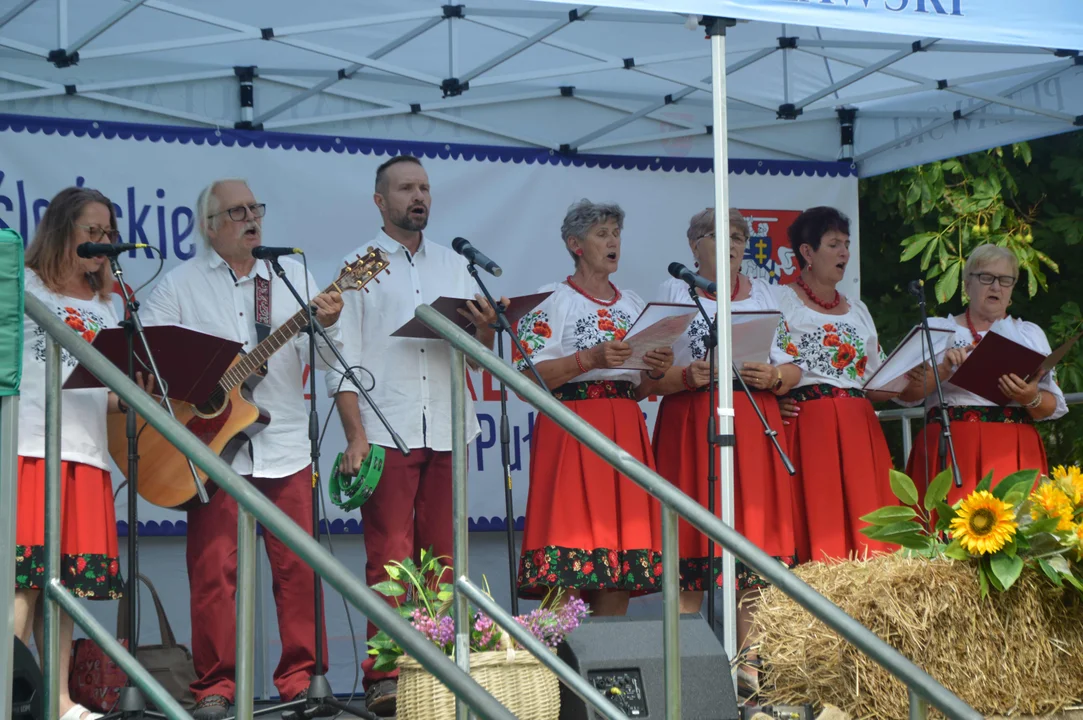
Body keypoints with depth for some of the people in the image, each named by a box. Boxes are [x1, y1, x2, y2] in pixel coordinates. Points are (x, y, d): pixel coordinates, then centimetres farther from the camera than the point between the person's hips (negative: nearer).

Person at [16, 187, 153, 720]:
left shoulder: (106, 306, 22)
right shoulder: (24, 288, 5)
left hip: (85, 453, 6)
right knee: (24, 575, -12)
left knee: (65, 578, 4)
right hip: (30, 449, -6)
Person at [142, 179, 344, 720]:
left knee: (299, 565, 1)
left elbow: (328, 360, 9)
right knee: (213, 568, -2)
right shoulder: (180, 285, 5)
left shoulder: (291, 277, 11)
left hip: (284, 445, 2)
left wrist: (329, 326, -12)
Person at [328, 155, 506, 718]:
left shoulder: (453, 265, 18)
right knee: (389, 559, -7)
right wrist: (355, 434, -11)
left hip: (445, 432, 4)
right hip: (386, 432, -4)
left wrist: (484, 328, -6)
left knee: (442, 558, 3)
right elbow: (343, 359, -1)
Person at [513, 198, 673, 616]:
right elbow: (528, 377, -9)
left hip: (626, 433, 6)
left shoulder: (633, 305, 20)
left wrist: (656, 372, 0)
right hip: (571, 432, -6)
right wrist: (590, 359, -17)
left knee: (625, 562, 0)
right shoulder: (552, 301, 2)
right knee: (565, 568, -14)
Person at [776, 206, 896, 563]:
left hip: (860, 427, 5)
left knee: (867, 522, -4)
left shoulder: (858, 309, 22)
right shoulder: (782, 301, 6)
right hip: (808, 423, -5)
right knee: (819, 519, -13)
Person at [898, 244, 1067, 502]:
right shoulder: (936, 329, 12)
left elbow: (1053, 407, 10)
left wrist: (1032, 398, -12)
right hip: (951, 450, -1)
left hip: (1013, 451, 1)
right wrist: (944, 371, -14)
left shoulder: (1031, 334, 16)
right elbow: (906, 393, 2)